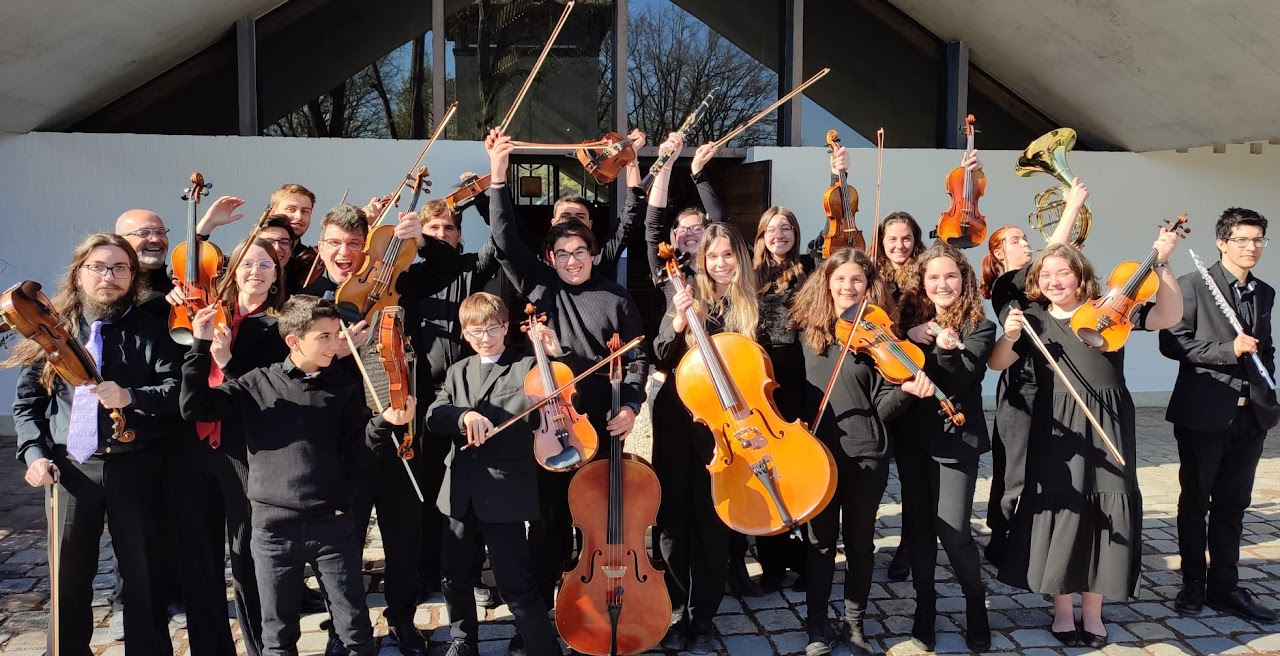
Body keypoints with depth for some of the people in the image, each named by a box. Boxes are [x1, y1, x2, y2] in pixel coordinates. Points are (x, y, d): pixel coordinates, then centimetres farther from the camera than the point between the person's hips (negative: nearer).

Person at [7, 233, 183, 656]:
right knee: (68, 575, 11)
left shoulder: (150, 329, 2)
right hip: (69, 467, 2)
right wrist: (34, 454, -3)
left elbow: (176, 391, -7)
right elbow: (27, 401, 10)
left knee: (144, 574, 5)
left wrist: (131, 397, -23)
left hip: (135, 467, -2)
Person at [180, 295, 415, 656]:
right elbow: (194, 407, -4)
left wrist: (385, 422, -21)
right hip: (273, 524, 0)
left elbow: (356, 448, -2)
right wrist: (202, 346, -11)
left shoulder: (344, 387, 3)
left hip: (333, 523, 0)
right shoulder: (257, 384, 1)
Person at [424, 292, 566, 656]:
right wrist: (464, 416, -20)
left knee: (516, 583, -6)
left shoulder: (527, 367, -1)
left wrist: (556, 357, -21)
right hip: (461, 489, 6)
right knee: (456, 572, 18)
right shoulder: (457, 372, 14)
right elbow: (434, 417, 0)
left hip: (505, 489, -5)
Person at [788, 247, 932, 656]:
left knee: (859, 541, 13)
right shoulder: (806, 330, 2)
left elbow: (882, 406, -6)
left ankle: (854, 623, 31)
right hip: (815, 450, 1)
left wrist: (906, 390, -26)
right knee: (820, 541, 10)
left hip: (866, 453, -1)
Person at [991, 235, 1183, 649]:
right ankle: (1062, 610, 19)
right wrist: (1009, 336, -22)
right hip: (1058, 431, 0)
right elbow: (997, 365, -2)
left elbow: (1169, 317, -5)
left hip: (1108, 427, 0)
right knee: (1061, 511, 4)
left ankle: (1092, 611, 20)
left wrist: (1161, 264, -14)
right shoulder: (1035, 319, 2)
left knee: (1105, 515, 5)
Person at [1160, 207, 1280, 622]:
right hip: (1203, 413, -5)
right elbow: (1171, 342, -14)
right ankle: (1194, 584, 21)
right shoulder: (1193, 286, -7)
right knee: (1195, 503, 9)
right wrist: (1229, 350, -20)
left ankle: (1225, 587, 21)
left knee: (1233, 505, 11)